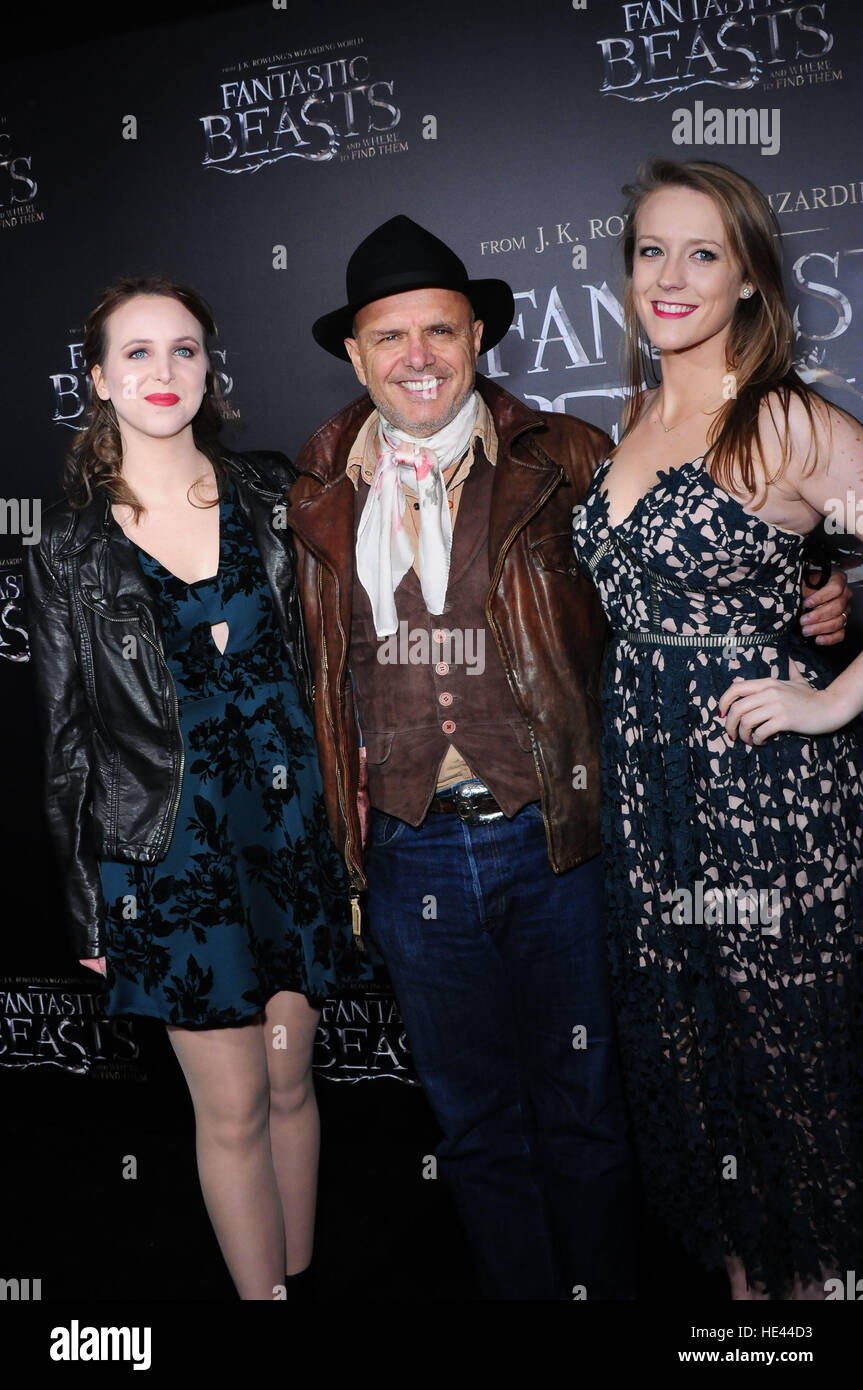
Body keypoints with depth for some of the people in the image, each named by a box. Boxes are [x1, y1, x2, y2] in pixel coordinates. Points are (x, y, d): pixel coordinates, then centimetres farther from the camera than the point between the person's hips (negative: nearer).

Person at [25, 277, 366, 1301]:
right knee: (233, 1107, 7)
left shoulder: (270, 496, 3)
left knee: (290, 1079, 15)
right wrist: (85, 902, 2)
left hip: (289, 823, 2)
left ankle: (300, 1278, 36)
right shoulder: (68, 546, -2)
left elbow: (324, 658, 9)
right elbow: (67, 738, 1)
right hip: (170, 850, -2)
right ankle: (267, 1291, 27)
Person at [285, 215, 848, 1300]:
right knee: (473, 1120, 18)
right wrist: (337, 847, 7)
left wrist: (816, 602, -15)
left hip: (550, 839, -2)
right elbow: (315, 680, 9)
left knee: (580, 1107, 15)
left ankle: (601, 1287, 39)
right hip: (409, 854, 2)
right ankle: (520, 1288, 40)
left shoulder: (565, 462, -3)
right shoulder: (319, 497, 3)